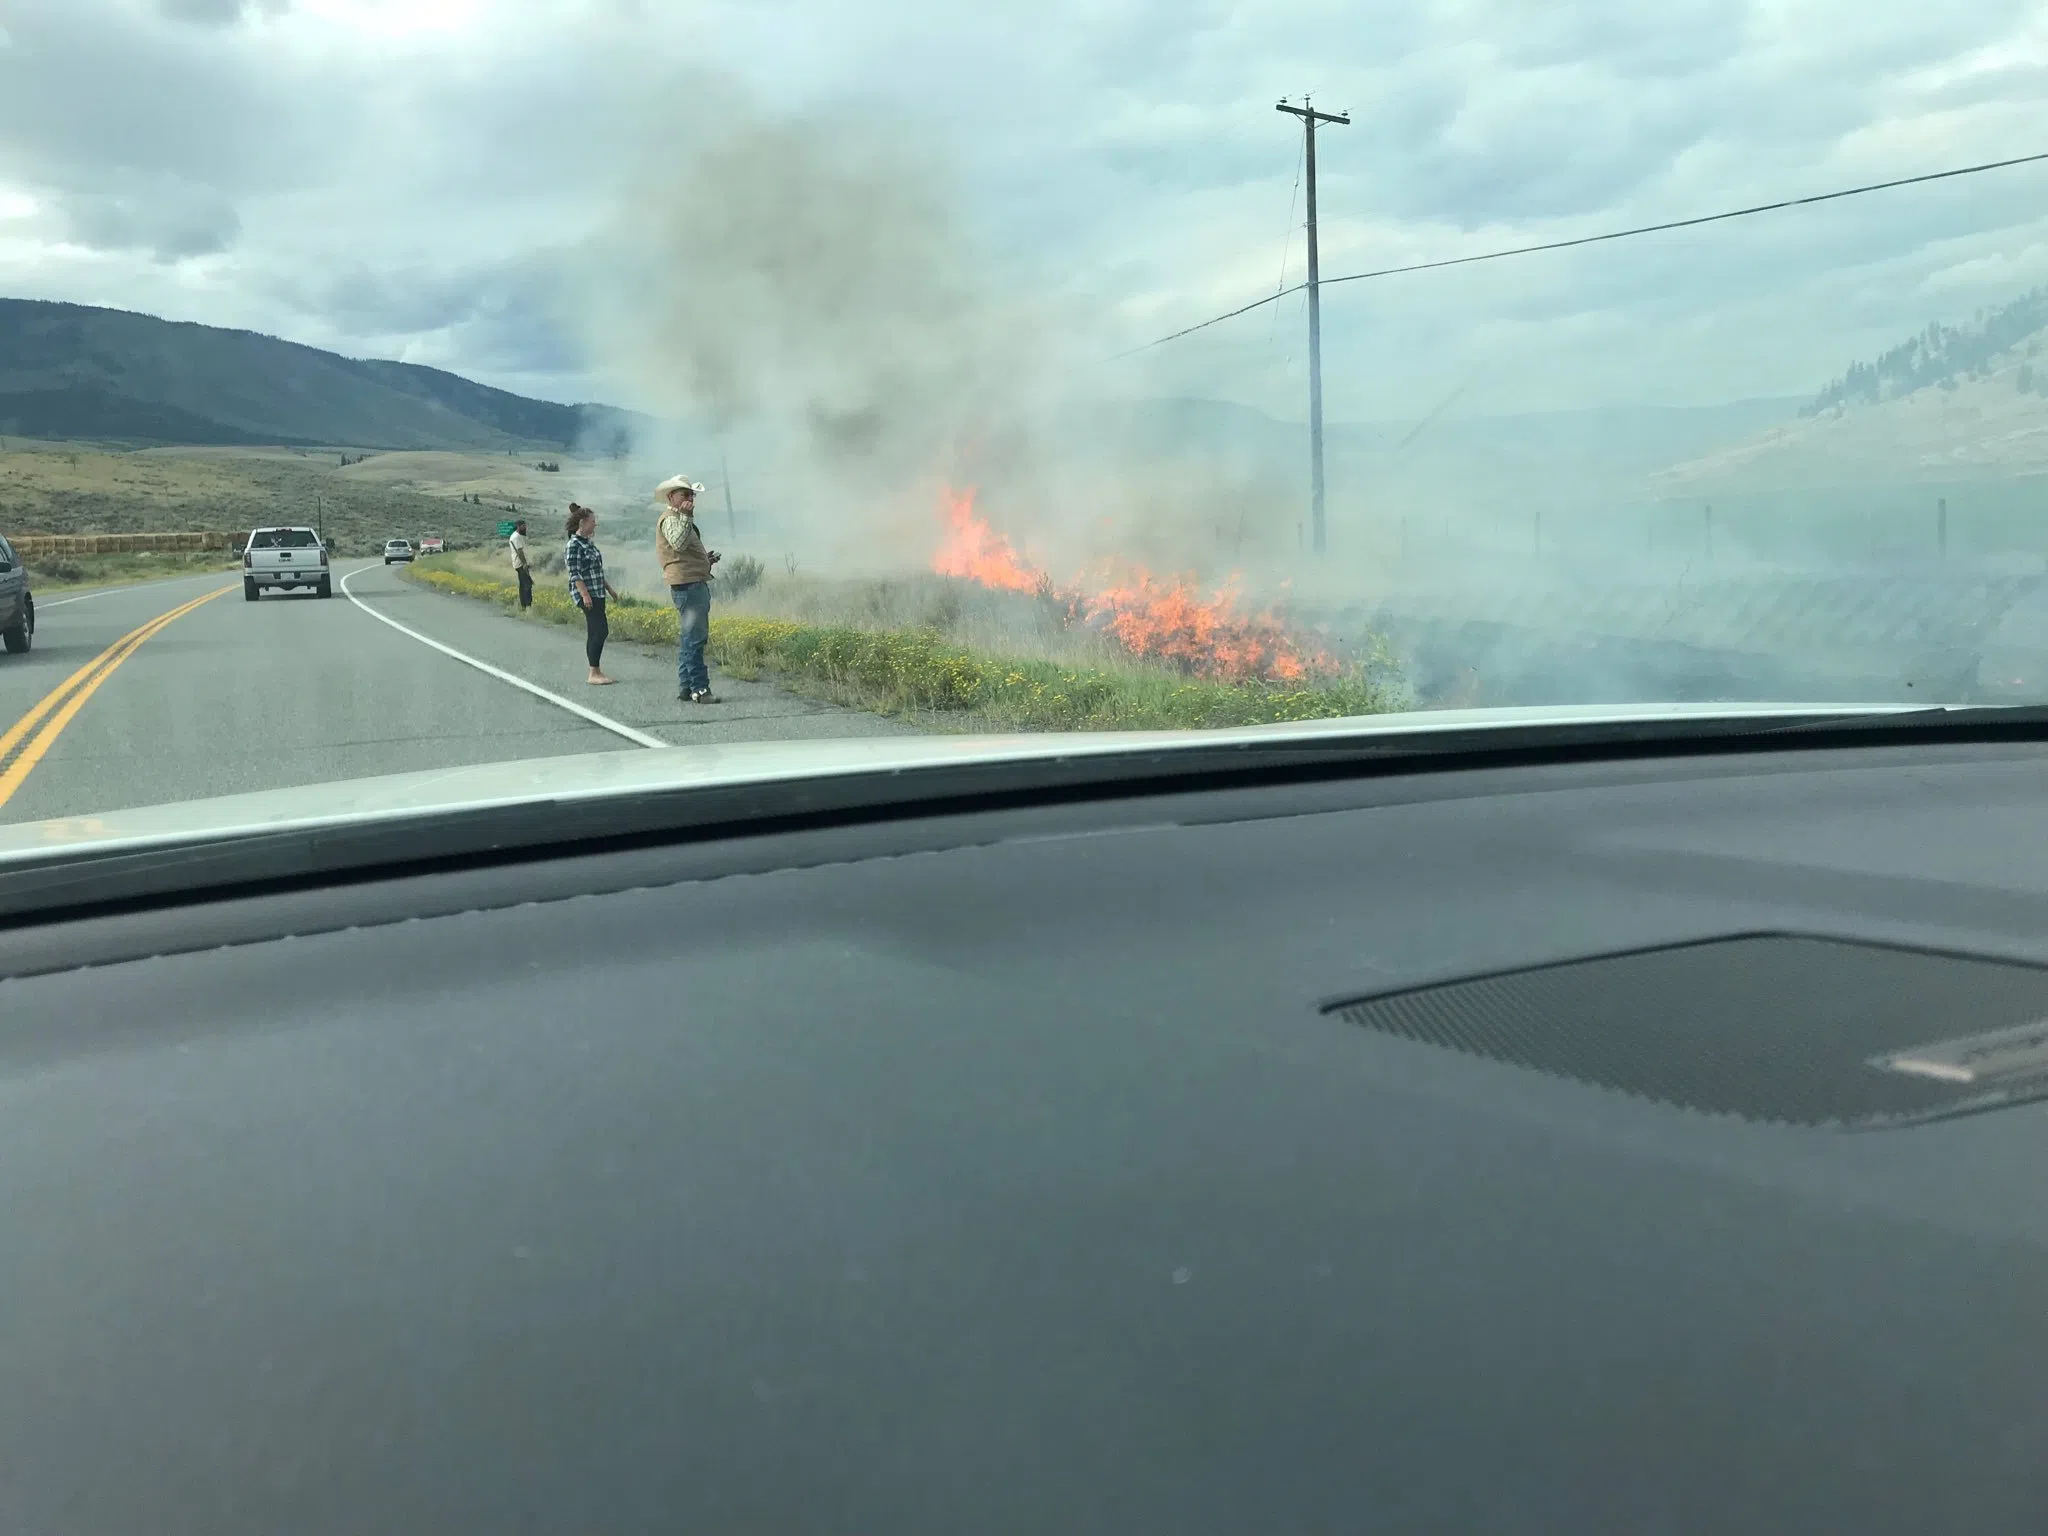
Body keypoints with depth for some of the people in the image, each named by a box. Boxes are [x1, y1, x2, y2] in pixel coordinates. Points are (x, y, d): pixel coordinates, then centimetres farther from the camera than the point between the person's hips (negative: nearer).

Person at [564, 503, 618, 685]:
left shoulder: (588, 543, 15)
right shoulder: (574, 545, -12)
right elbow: (575, 573, -17)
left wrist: (609, 588, 25)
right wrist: (585, 595, -24)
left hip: (597, 594, 9)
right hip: (586, 594, -9)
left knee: (595, 633, 9)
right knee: (600, 631, -13)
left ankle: (596, 673, 12)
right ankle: (594, 674, -11)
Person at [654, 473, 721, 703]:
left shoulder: (680, 519, 26)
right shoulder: (670, 518, -8)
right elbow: (678, 543, -28)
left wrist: (706, 558, 19)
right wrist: (686, 517, -31)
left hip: (694, 584, 11)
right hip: (687, 584, -11)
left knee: (688, 639, 12)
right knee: (694, 637, -13)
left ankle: (686, 688, 16)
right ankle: (699, 689, -15)